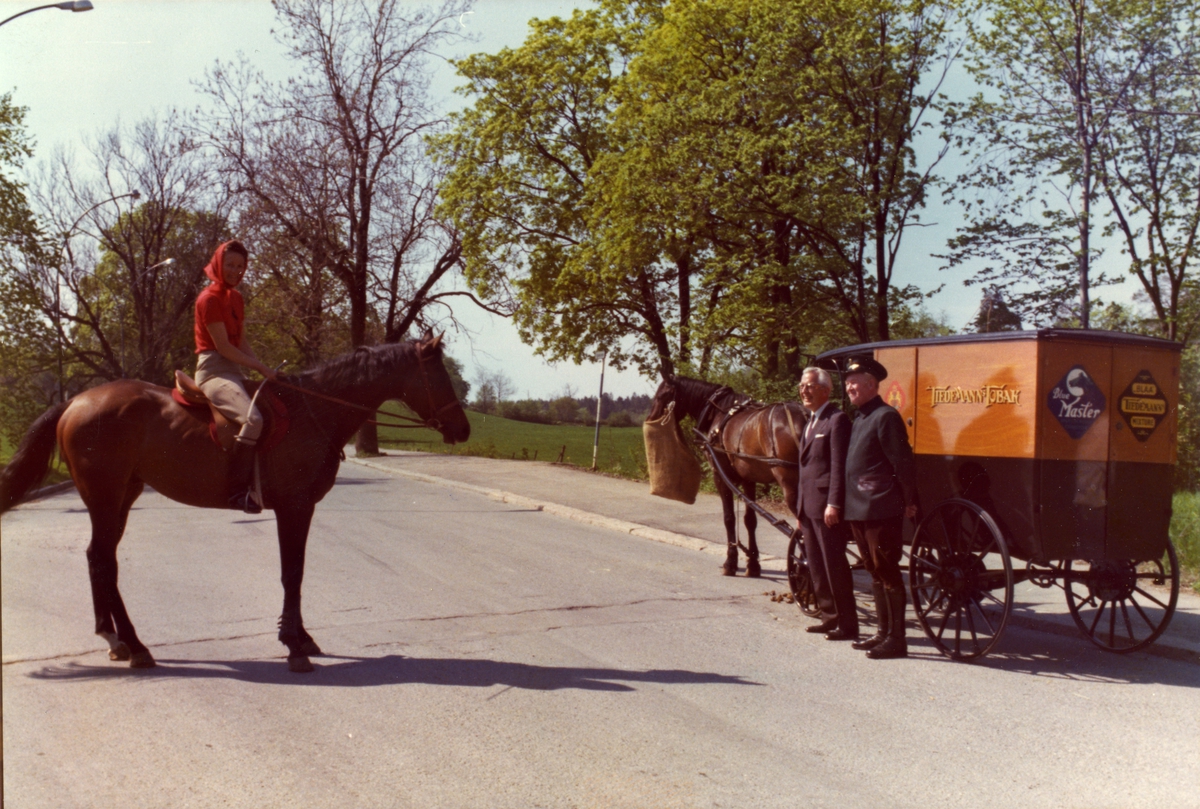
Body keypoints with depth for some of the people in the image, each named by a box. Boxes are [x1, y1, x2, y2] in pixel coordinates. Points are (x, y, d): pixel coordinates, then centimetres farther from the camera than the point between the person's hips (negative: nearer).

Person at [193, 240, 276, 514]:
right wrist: (261, 367, -12)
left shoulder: (236, 299, 18)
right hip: (213, 370, -10)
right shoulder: (209, 298, -9)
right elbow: (223, 347, -13)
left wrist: (261, 368, 1)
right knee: (253, 418, -32)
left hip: (234, 372, 10)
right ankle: (238, 490, -31)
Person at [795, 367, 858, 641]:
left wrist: (833, 504, -22)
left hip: (826, 506, -9)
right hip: (808, 505, 9)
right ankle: (830, 617, 23)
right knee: (816, 566, 13)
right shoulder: (811, 422, 19)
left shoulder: (837, 420, -10)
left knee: (835, 566, -5)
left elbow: (839, 466, -17)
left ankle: (848, 625, 1)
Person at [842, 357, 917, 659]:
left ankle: (896, 639, 2)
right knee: (875, 572, 15)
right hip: (859, 509, 10)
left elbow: (903, 462, -15)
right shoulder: (858, 419, 16)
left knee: (887, 572, -4)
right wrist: (847, 504, 14)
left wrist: (909, 502, -12)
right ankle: (884, 631, 25)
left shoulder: (885, 416, -12)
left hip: (881, 510, -10)